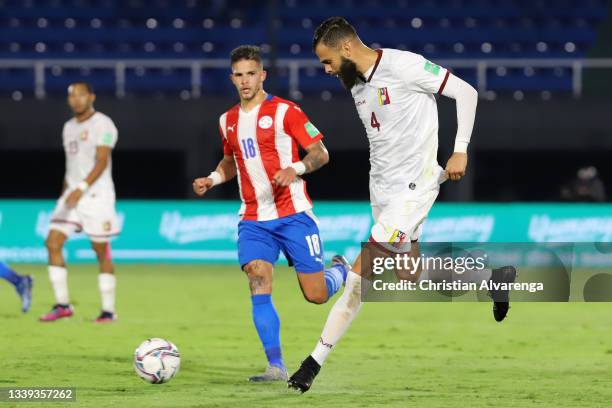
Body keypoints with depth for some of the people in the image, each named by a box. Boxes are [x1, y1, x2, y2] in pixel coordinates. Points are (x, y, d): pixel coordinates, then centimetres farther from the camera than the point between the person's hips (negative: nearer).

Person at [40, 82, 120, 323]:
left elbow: (101, 162, -17)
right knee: (53, 242, -6)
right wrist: (65, 196, 18)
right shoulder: (69, 127, 16)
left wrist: (81, 188, -28)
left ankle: (108, 310, 5)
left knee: (101, 251, -3)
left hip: (96, 194, -7)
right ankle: (62, 305, -1)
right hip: (72, 193, 7)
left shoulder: (102, 125, -8)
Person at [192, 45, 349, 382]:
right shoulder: (228, 121, 11)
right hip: (253, 221, 4)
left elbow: (320, 153, -6)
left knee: (316, 295, -1)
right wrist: (212, 179, 8)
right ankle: (276, 367, -18)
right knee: (258, 285, -18)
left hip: (293, 215, -4)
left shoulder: (284, 111, -7)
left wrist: (295, 168, -25)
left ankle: (341, 270, 36)